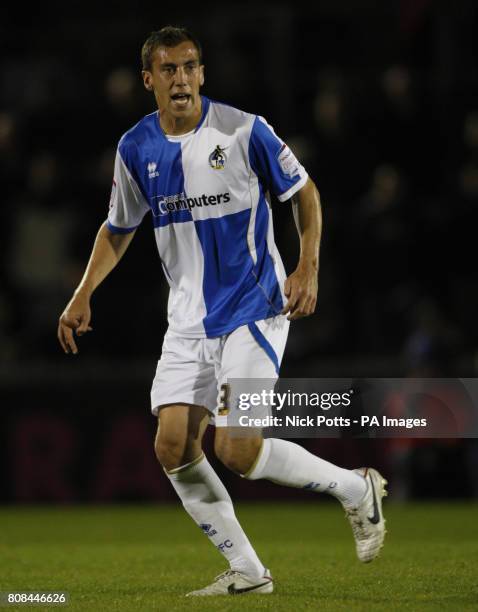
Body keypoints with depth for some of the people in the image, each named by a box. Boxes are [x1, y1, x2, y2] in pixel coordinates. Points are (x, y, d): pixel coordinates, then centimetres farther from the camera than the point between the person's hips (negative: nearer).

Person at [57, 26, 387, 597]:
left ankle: (357, 488, 8)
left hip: (253, 308, -5)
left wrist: (307, 267, -12)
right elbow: (118, 228, 16)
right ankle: (247, 572, 7)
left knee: (236, 448, -16)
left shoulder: (242, 131, -11)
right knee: (173, 447, -6)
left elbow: (304, 191, 0)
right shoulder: (136, 148, 2)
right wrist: (83, 295, 5)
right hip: (189, 319, 5)